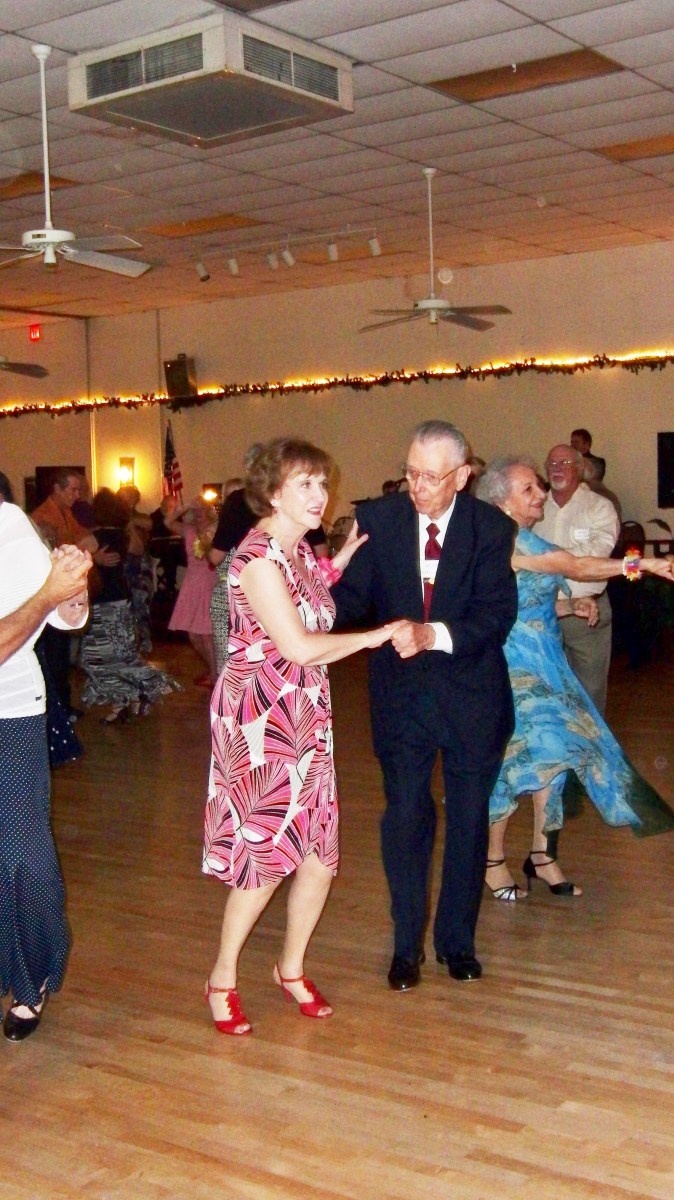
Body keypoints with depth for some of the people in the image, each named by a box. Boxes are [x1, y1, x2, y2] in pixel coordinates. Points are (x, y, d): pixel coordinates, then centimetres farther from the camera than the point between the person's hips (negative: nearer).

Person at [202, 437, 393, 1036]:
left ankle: (291, 967, 29)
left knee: (319, 855, 9)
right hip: (261, 719, -8)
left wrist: (346, 557, 11)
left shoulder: (300, 549, 11)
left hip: (306, 717, 8)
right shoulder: (258, 556, -18)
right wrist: (377, 635, -11)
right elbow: (299, 648, -21)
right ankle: (223, 978, 18)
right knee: (266, 856, -1)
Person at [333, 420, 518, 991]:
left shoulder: (491, 527, -11)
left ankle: (457, 939, 29)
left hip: (471, 691, 0)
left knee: (469, 819, 12)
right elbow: (353, 594, -7)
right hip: (401, 689, 1)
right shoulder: (378, 518, -7)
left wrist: (434, 635, -36)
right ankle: (407, 944, 21)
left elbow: (497, 612, -20)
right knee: (405, 815, 5)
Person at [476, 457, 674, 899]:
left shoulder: (521, 539, 11)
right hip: (516, 667, -9)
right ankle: (493, 858, 14)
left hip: (542, 664, 9)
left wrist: (569, 607, 6)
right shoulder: (509, 540, -20)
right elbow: (576, 567, -26)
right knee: (519, 757, -3)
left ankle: (543, 854, 21)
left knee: (554, 750, 10)